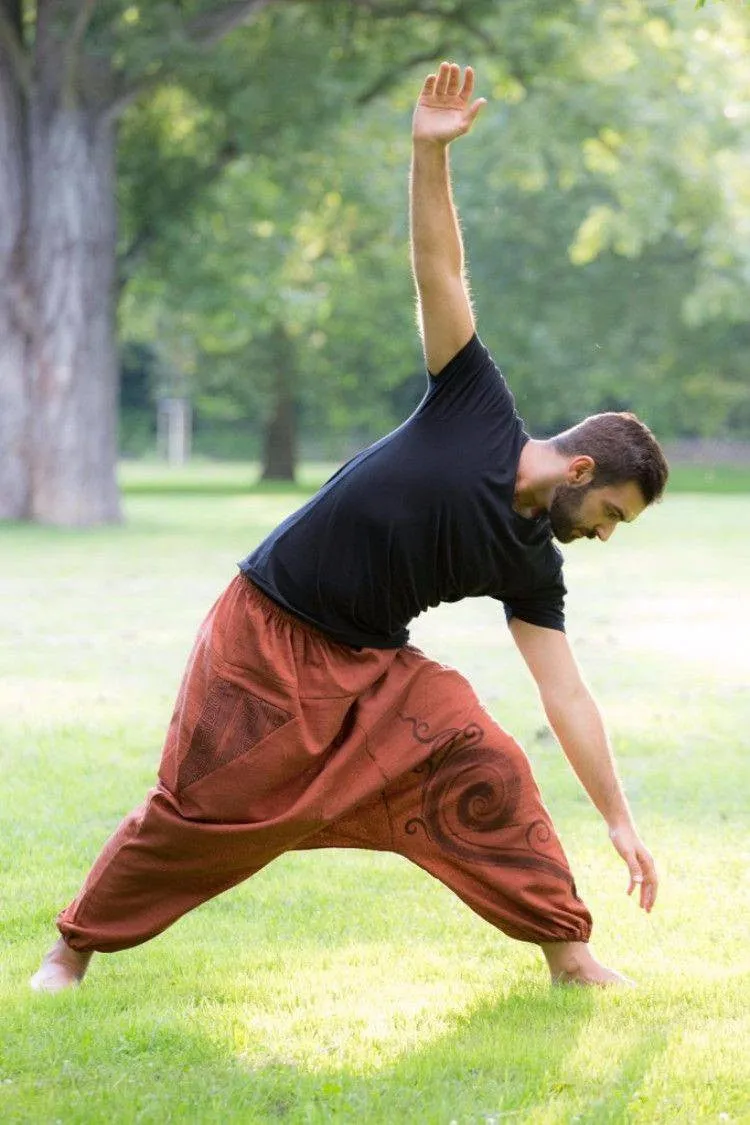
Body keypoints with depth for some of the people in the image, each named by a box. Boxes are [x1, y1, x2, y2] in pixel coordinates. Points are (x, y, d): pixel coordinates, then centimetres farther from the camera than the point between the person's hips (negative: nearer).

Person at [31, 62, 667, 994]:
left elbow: (566, 697, 2)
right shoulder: (477, 411, -11)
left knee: (483, 770, -11)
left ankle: (566, 954, 0)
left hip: (369, 665, 5)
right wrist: (430, 153, -24)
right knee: (201, 811, -4)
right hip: (265, 639, -5)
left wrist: (621, 822, -1)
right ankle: (74, 950, 15)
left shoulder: (529, 565, 1)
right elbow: (438, 272, -15)